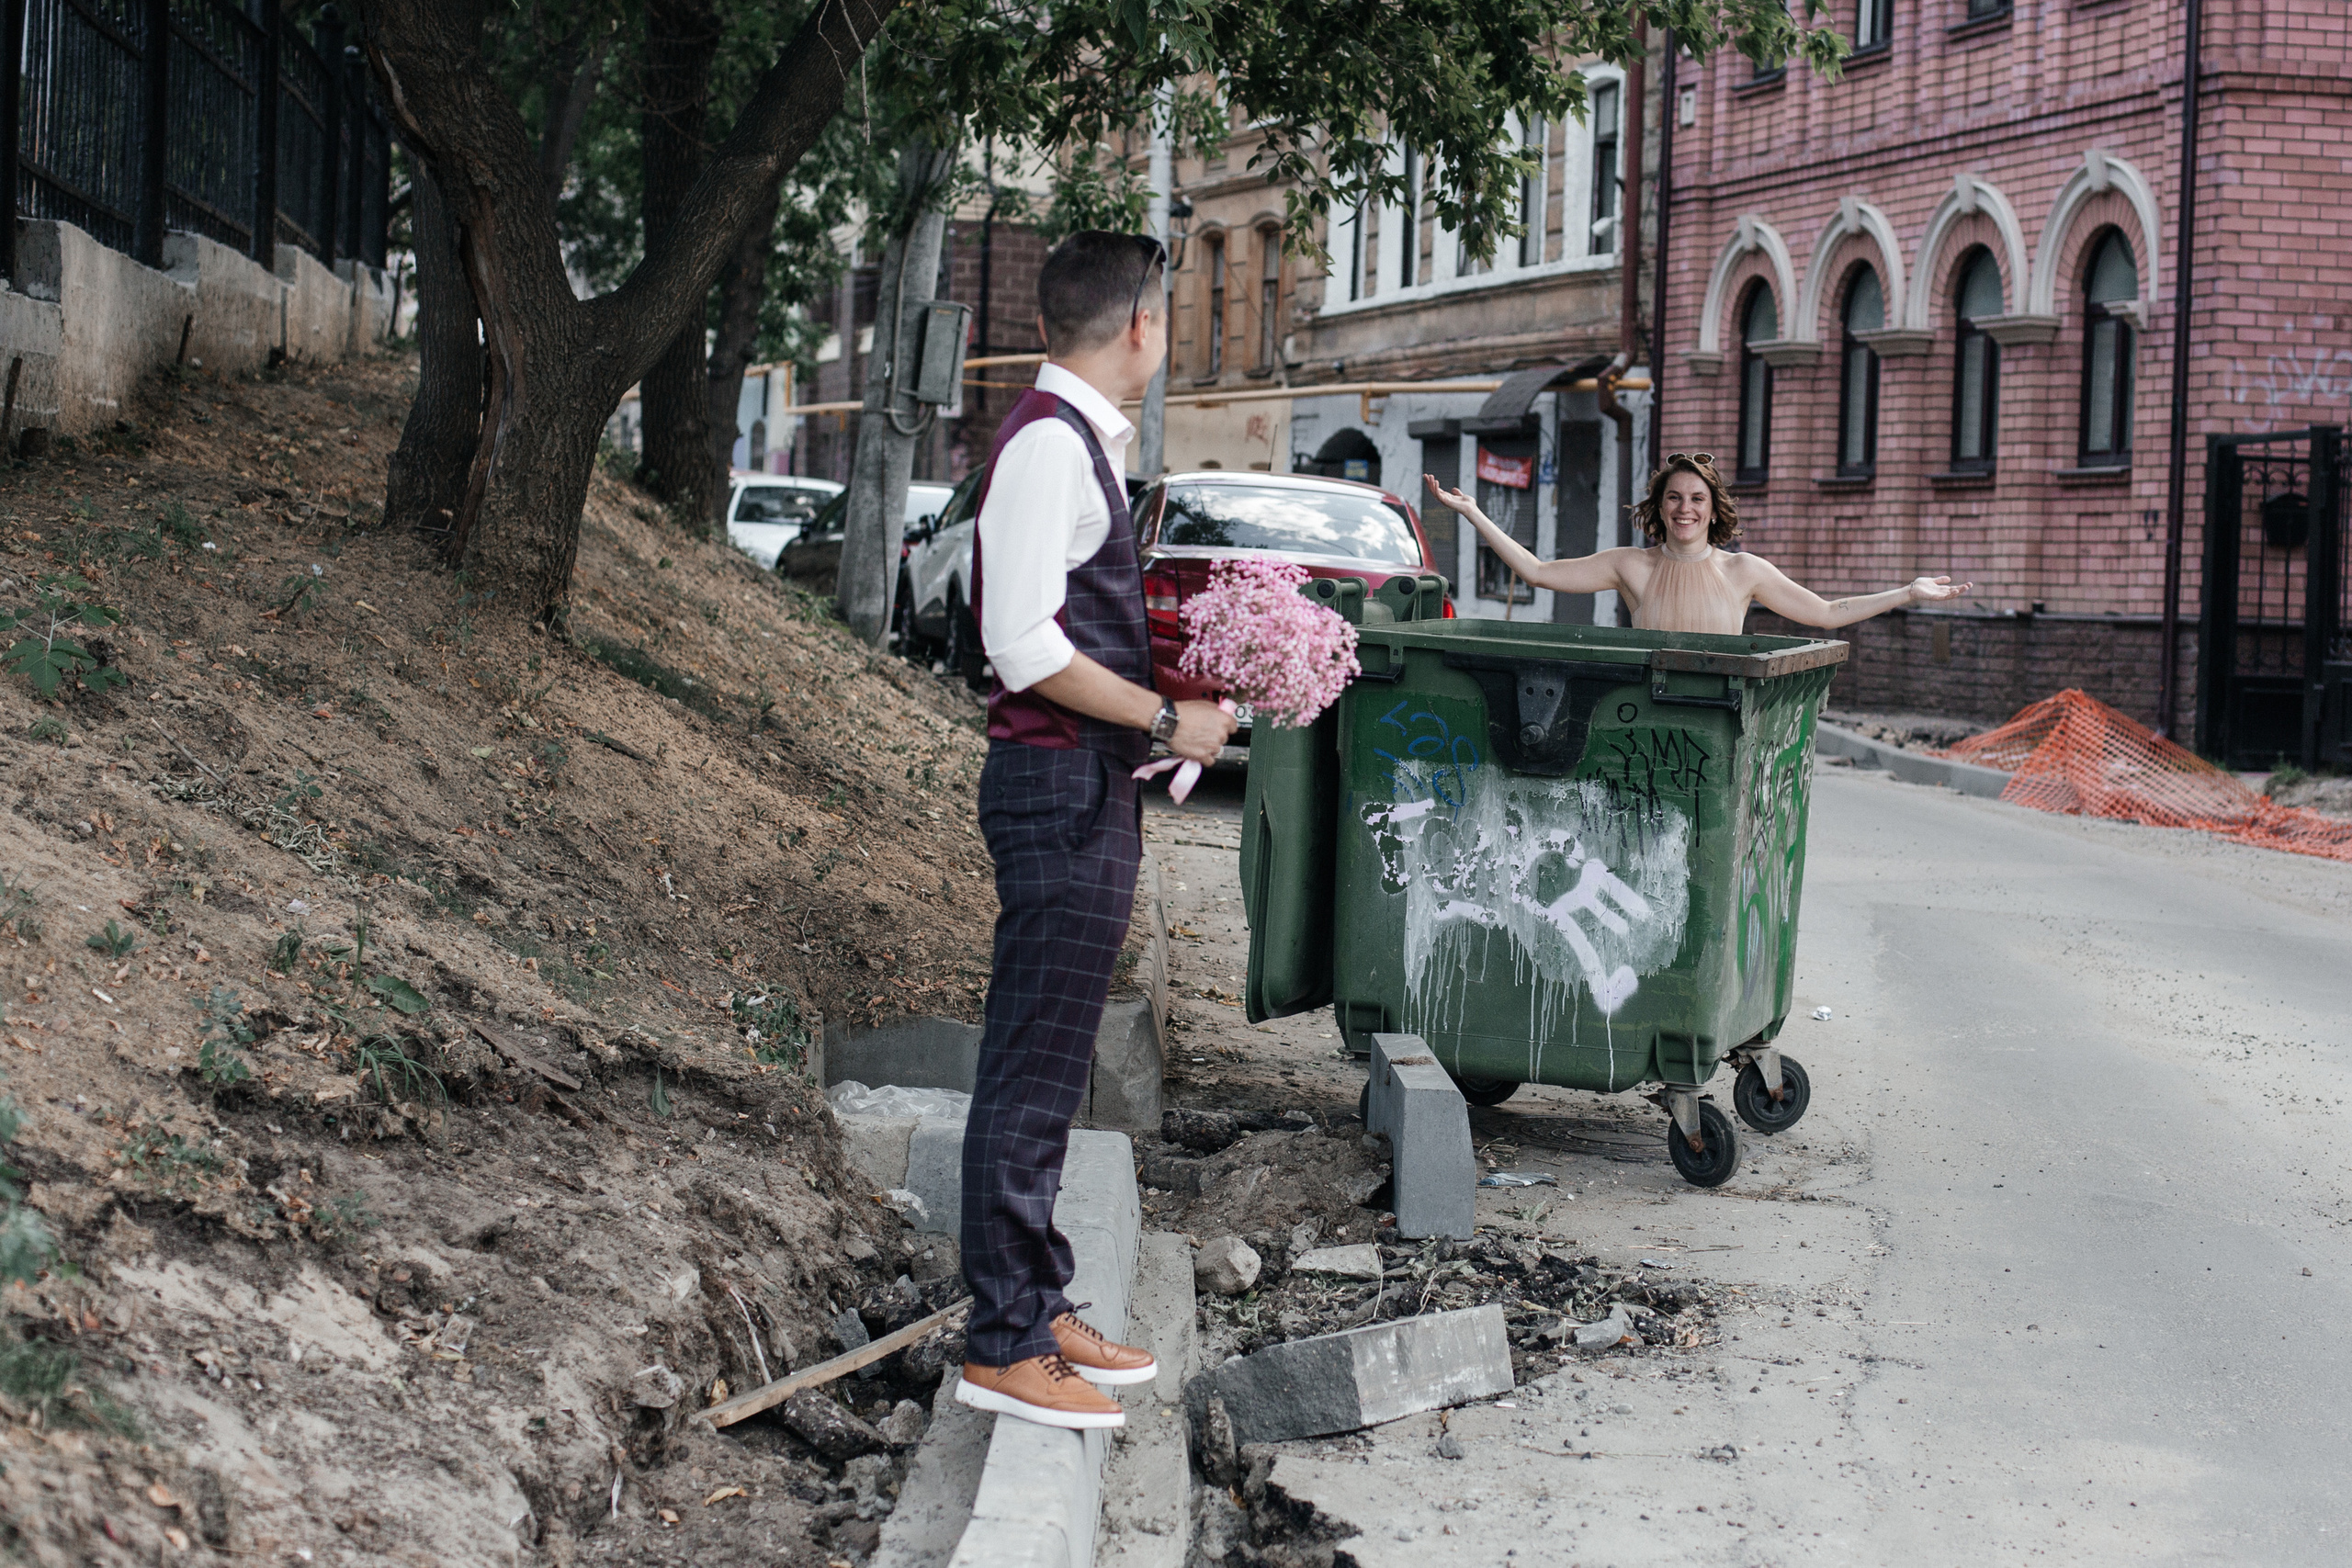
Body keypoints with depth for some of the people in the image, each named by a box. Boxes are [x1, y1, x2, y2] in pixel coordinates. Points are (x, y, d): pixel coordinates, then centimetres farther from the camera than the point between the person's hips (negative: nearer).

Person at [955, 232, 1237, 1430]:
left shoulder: (1079, 439, 16)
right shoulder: (1049, 443, -15)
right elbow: (1024, 645, -21)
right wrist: (1167, 720, -15)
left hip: (1086, 789, 11)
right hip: (1062, 788, -11)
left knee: (1047, 1065, 16)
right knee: (1032, 1071, -6)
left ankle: (1039, 1310, 25)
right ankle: (1003, 1348, -1)